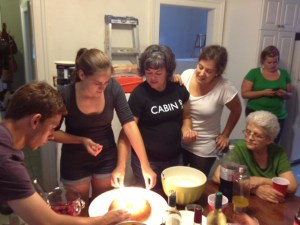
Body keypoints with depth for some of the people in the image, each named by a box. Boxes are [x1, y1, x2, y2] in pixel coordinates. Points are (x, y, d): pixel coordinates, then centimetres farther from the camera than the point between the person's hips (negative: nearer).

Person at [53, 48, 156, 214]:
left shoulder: (113, 88, -18)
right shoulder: (65, 95, -22)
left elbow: (129, 125, -20)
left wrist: (145, 165, -25)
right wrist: (82, 140, -25)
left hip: (107, 158, 2)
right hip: (75, 163, -1)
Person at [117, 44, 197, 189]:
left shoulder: (179, 89, -3)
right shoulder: (139, 94, -17)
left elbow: (186, 117, 12)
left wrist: (186, 129, -9)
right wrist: (121, 165, -25)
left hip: (175, 159, 5)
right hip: (146, 161, -4)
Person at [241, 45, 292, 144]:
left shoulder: (284, 74, 8)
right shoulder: (254, 73, -4)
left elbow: (290, 94, 14)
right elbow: (244, 93, -8)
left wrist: (285, 94, -10)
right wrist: (263, 92, -20)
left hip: (278, 116, 4)